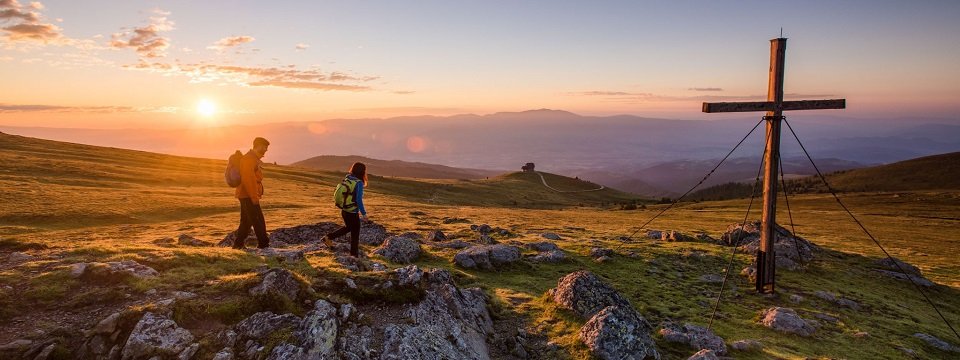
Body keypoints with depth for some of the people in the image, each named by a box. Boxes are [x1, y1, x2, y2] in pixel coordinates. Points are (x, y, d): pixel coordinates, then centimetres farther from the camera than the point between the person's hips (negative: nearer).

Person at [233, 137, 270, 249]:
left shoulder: (254, 159, 19)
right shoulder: (249, 158, -14)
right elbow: (247, 178, -22)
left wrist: (256, 195, 20)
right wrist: (254, 196, -23)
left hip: (247, 196, 10)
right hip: (248, 196, -10)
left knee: (246, 221, 14)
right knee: (258, 221, -7)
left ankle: (238, 244, 18)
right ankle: (264, 243, -3)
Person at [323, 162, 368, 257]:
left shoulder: (346, 179, 0)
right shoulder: (358, 183, -20)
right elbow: (359, 200, -21)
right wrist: (364, 213, -13)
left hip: (344, 210, 7)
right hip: (352, 213, -7)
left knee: (348, 227, 30)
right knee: (355, 233, 11)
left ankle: (328, 237, 29)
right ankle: (354, 254, 23)